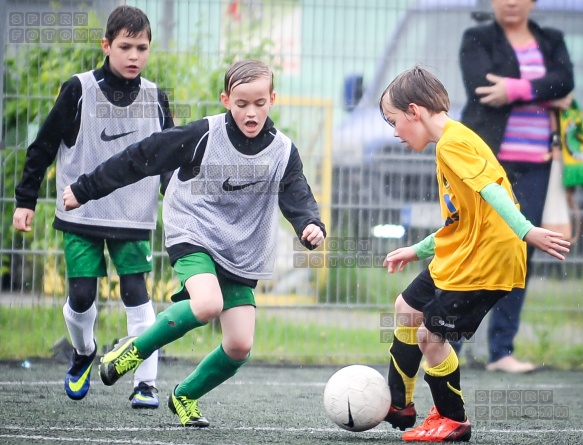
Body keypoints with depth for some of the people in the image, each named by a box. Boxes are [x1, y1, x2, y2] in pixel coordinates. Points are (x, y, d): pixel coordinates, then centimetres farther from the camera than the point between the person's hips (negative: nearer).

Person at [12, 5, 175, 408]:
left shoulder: (155, 99, 3)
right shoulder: (79, 91, -5)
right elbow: (43, 147, 1)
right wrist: (26, 201, 0)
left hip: (133, 217, 1)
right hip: (81, 214, -1)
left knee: (137, 295, -8)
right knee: (81, 296, -4)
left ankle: (146, 383, -3)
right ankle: (84, 352, 28)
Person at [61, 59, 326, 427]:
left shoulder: (283, 152, -3)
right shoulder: (204, 135, -11)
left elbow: (298, 198, -11)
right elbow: (141, 159, -6)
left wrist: (312, 225, -35)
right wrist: (85, 190, -3)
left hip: (240, 256, 4)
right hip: (192, 235, -4)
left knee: (240, 346, -5)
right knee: (208, 304, -32)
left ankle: (185, 396, 22)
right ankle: (135, 349, -9)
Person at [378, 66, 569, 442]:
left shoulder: (453, 143, -17)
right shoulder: (453, 141, 14)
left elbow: (491, 188, -32)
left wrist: (526, 231, -42)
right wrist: (418, 251, 26)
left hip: (482, 262, -11)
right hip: (456, 260, 11)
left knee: (430, 336, -8)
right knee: (407, 309, 22)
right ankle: (399, 405, 35)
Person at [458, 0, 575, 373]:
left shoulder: (552, 41, 14)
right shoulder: (477, 40, 4)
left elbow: (565, 80, -5)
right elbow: (482, 89, -12)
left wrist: (518, 90, -19)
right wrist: (546, 97, -12)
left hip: (535, 166, 4)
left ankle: (502, 351, 8)